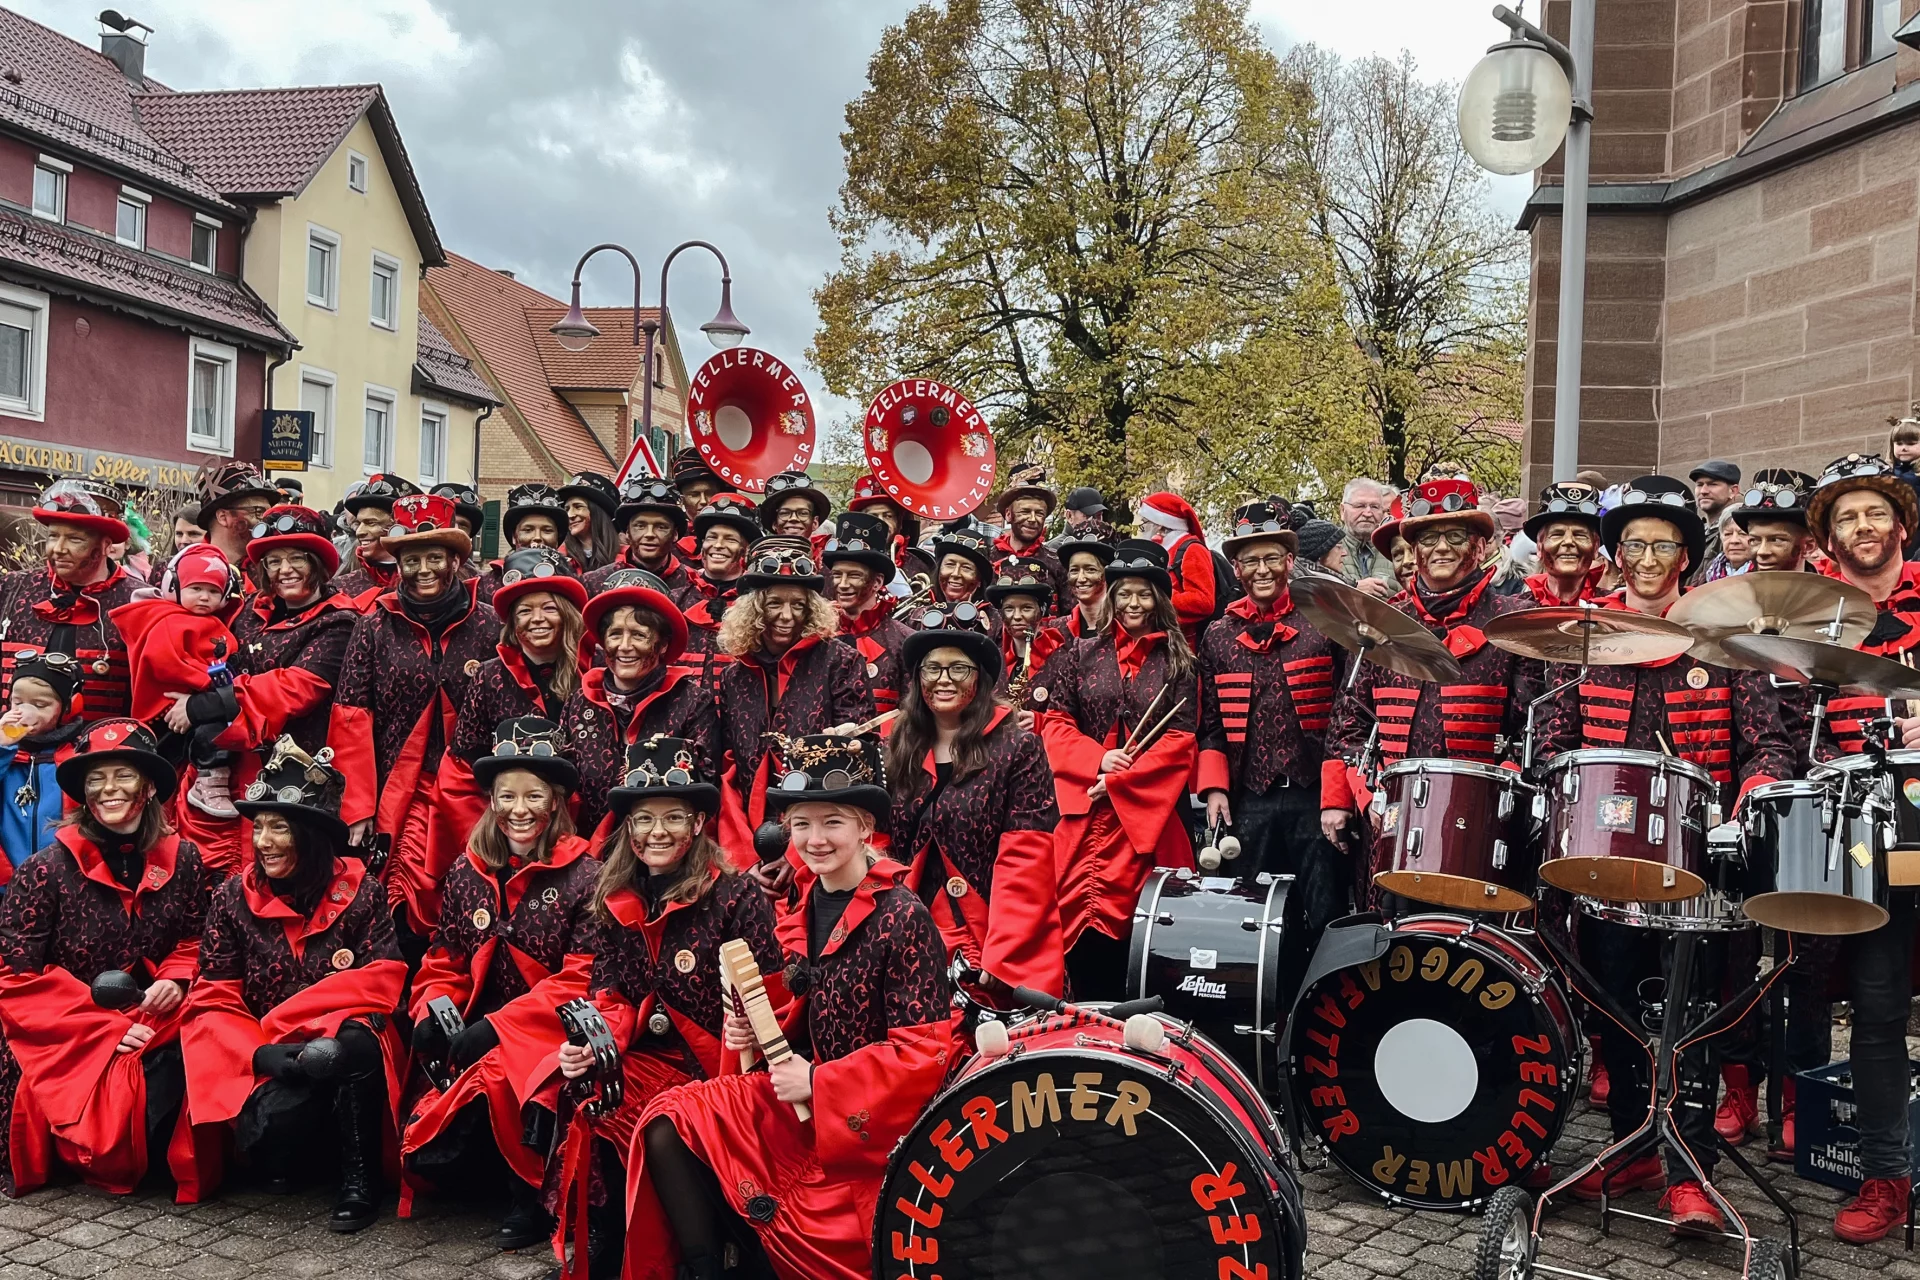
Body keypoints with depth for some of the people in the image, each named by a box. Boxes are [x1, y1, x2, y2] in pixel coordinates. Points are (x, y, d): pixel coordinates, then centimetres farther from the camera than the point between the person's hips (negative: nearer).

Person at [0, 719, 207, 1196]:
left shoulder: (181, 860, 3)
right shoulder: (48, 869, -7)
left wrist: (174, 978, -7)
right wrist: (104, 1029, -15)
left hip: (153, 1025, 3)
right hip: (64, 1041, -3)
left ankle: (135, 1164, 5)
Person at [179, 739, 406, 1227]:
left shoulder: (361, 893, -3)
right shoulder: (233, 897, 0)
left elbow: (382, 982, -10)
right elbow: (213, 1003, -1)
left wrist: (282, 1021, -16)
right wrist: (263, 1054, -19)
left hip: (344, 1052, -1)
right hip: (263, 1065, 1)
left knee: (353, 1043, -36)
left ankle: (359, 1180, -17)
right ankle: (281, 1161, 8)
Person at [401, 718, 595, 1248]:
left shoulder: (582, 875, -7)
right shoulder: (467, 872, 8)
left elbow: (580, 978, -12)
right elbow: (444, 962, 13)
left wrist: (500, 1026, -20)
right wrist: (432, 1010, -8)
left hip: (550, 1039, -5)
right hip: (475, 1040, 5)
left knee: (498, 1077, -34)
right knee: (426, 1150, -12)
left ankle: (531, 1195, -9)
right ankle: (516, 1174, 16)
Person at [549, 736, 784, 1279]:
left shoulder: (736, 897, -5)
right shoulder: (612, 902, 11)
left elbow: (769, 1006, -9)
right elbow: (612, 999, 9)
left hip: (712, 1072, -4)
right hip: (640, 1064, 4)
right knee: (586, 1119, -23)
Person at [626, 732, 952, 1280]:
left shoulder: (902, 916, -18)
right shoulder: (805, 906, 4)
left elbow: (923, 1052, -19)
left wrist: (818, 1083, -19)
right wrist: (752, 1032, -5)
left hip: (874, 1116, -7)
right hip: (807, 1093, 7)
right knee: (669, 1126, -4)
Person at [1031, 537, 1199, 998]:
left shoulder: (1179, 662, 8)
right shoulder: (1082, 653, 12)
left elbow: (1181, 738, 0)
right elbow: (1055, 722, 7)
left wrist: (1118, 782, -9)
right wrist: (1097, 759, -11)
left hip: (1147, 807, -1)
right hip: (1083, 806, 1)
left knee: (1134, 918, -8)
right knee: (1080, 912, -4)